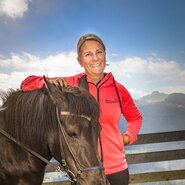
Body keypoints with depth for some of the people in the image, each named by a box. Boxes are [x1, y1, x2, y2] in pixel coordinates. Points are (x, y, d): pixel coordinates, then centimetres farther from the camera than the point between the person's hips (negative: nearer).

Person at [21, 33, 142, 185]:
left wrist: (129, 136, 1)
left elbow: (135, 117, 18)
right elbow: (27, 84, -3)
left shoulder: (119, 90, 0)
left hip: (117, 169, 2)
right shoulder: (70, 85, -6)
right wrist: (50, 82, -20)